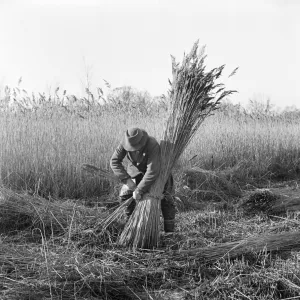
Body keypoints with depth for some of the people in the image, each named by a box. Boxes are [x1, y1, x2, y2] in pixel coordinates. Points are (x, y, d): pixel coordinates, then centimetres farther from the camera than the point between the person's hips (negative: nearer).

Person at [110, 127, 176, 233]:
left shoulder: (152, 145, -43)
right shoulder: (125, 142, -28)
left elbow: (152, 172, -46)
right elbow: (114, 161, -23)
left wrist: (139, 190, -41)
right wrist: (127, 180, -31)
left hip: (157, 169, -4)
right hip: (136, 170, 4)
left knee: (166, 199, -11)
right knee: (125, 195, -6)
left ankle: (169, 231, 3)